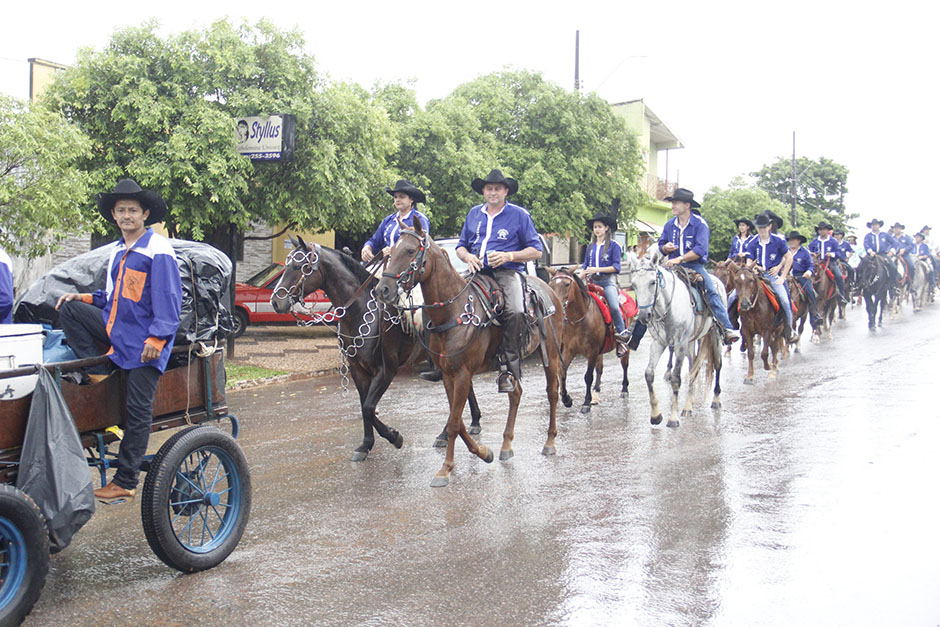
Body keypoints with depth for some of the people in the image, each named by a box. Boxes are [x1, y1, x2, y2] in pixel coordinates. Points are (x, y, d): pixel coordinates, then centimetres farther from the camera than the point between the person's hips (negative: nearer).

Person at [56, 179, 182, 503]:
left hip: (143, 341, -8)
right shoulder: (117, 251, 15)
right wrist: (83, 298, 8)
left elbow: (168, 298, -15)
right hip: (115, 329, 8)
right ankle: (100, 377, -6)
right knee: (69, 309, -4)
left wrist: (156, 337, -23)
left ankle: (126, 482, 2)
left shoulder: (158, 251, -10)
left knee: (137, 409, -5)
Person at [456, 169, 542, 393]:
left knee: (515, 312, -32)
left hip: (507, 272, -4)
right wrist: (468, 257, -1)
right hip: (477, 272, 5)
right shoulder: (474, 214, 18)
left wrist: (508, 256, -12)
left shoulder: (519, 215, 6)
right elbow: (460, 247, 23)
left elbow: (536, 250, 4)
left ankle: (508, 368, -25)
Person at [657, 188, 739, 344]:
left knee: (711, 291, -22)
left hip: (695, 265, -4)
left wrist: (679, 259, -26)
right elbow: (661, 245, 19)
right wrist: (666, 248, -7)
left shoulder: (699, 224, -7)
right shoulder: (670, 225, 9)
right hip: (674, 266, 4)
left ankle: (727, 329, -25)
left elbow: (700, 250, -17)